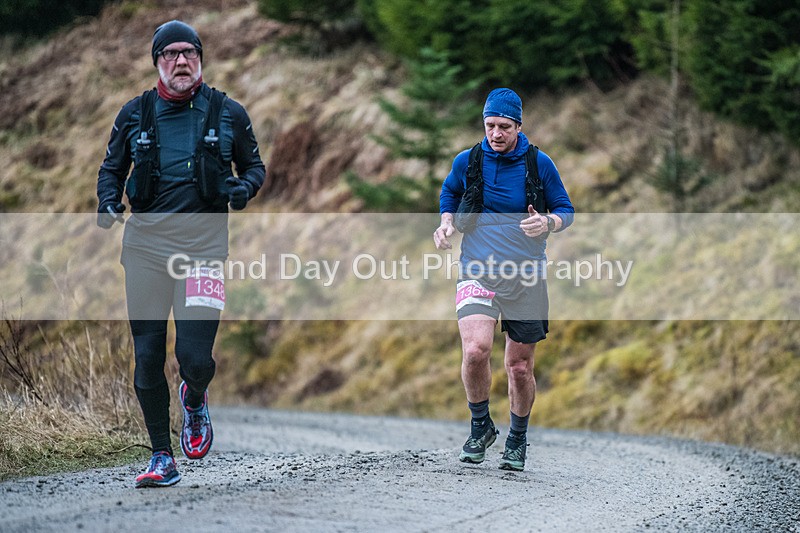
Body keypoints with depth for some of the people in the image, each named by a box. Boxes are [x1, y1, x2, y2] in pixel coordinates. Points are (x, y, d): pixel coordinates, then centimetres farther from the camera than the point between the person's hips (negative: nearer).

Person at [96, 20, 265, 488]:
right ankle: (163, 458, 14)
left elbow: (255, 165, 17)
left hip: (203, 241, -2)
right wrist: (109, 200, -1)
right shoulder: (135, 114, 9)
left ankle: (196, 399, 24)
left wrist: (245, 186, -6)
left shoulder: (228, 113, 7)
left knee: (194, 355, -13)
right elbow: (112, 167, 19)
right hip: (146, 241, 2)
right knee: (147, 356, 1)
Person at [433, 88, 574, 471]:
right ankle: (480, 426, 1)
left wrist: (548, 223, -16)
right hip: (477, 274, 0)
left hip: (527, 280, 0)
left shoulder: (539, 164, -2)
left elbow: (566, 211, 7)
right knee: (475, 350, -23)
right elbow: (449, 193, 23)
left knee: (519, 367, 7)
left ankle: (518, 439, 30)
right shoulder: (466, 162, 2)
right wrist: (447, 221, 4)